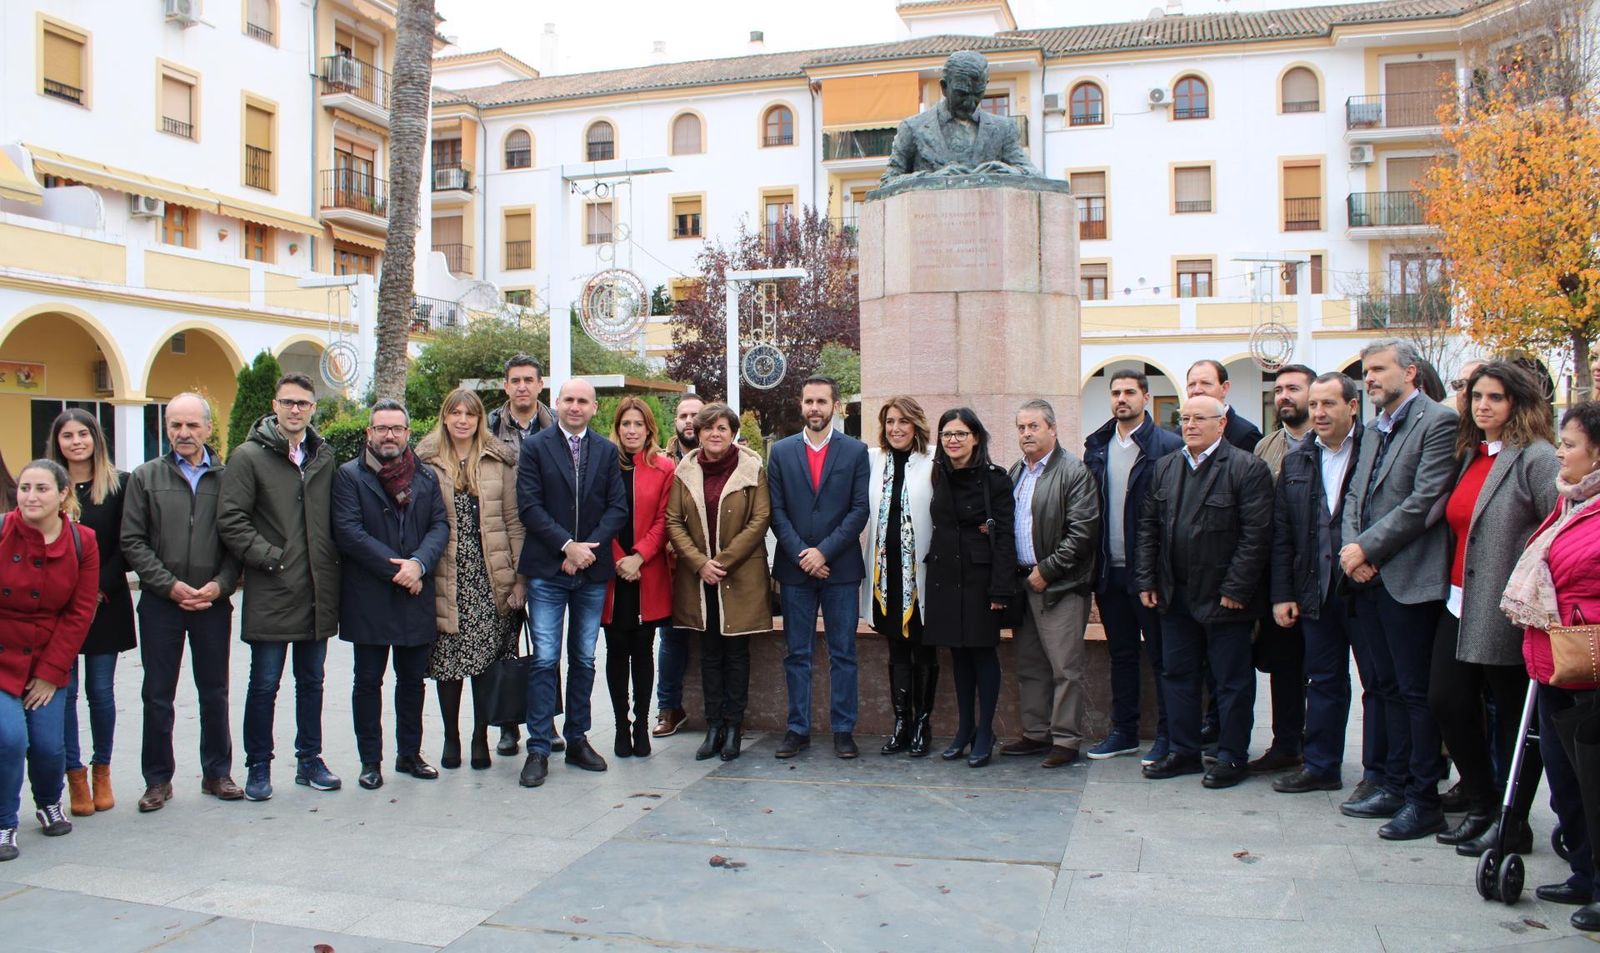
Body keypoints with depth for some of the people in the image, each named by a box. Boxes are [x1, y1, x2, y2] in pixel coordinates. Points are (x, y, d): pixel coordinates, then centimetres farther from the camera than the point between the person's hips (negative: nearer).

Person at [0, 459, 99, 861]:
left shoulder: (82, 542, -5)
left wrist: (50, 673, -4)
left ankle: (50, 805, 33)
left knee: (48, 744, -1)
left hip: (47, 661, 2)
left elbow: (80, 613, -2)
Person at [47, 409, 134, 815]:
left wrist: (100, 592, -9)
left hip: (106, 604, -1)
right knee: (64, 690, 0)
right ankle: (75, 773, 11)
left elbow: (125, 546, -1)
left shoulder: (119, 485, 2)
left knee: (101, 691, 4)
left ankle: (102, 770, 18)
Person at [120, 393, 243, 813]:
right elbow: (132, 542, -1)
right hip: (160, 603, 0)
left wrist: (220, 585, -11)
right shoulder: (146, 477, 3)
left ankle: (217, 773, 23)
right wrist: (170, 585, -11)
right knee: (158, 696, 8)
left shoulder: (227, 476, 2)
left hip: (213, 604, 0)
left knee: (215, 693, 10)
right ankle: (158, 780, 20)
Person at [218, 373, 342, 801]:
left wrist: (331, 562, 3)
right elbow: (231, 520, -9)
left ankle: (310, 760, 25)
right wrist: (270, 557, -15)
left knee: (312, 681, 14)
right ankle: (258, 767, 17)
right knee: (264, 684, 4)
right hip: (270, 593, -4)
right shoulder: (249, 456, -4)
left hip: (318, 591, 5)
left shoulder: (324, 456, 11)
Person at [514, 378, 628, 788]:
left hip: (592, 571, 3)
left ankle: (577, 739, 21)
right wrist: (567, 546, -14)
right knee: (544, 660, -3)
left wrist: (588, 547, -11)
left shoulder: (607, 451, 8)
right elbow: (529, 505, -7)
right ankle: (539, 749, 4)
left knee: (584, 660, 10)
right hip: (547, 570, -3)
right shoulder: (535, 447, 1)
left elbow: (618, 507, 3)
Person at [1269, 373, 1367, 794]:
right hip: (1316, 591, 5)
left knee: (1378, 681, 6)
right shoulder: (1296, 460, 10)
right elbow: (1281, 533, 9)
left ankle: (1380, 772, 17)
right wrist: (1281, 594, 4)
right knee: (1324, 680, 13)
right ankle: (1320, 765, 23)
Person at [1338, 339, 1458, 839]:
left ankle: (1424, 801, 6)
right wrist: (1351, 546, -2)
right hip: (1371, 578, 8)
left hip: (1409, 579, -8)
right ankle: (1396, 785, 24)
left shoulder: (1438, 421, -8)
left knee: (1417, 692, -2)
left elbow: (1424, 502, -16)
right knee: (1389, 688, 15)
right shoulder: (1374, 430, 17)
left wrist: (1367, 548, -14)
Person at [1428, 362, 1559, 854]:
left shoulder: (1536, 457, -10)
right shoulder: (1470, 456, 13)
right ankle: (1481, 807, 24)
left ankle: (1513, 825, 18)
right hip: (1461, 606, 7)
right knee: (1446, 703, 6)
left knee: (1515, 719, 5)